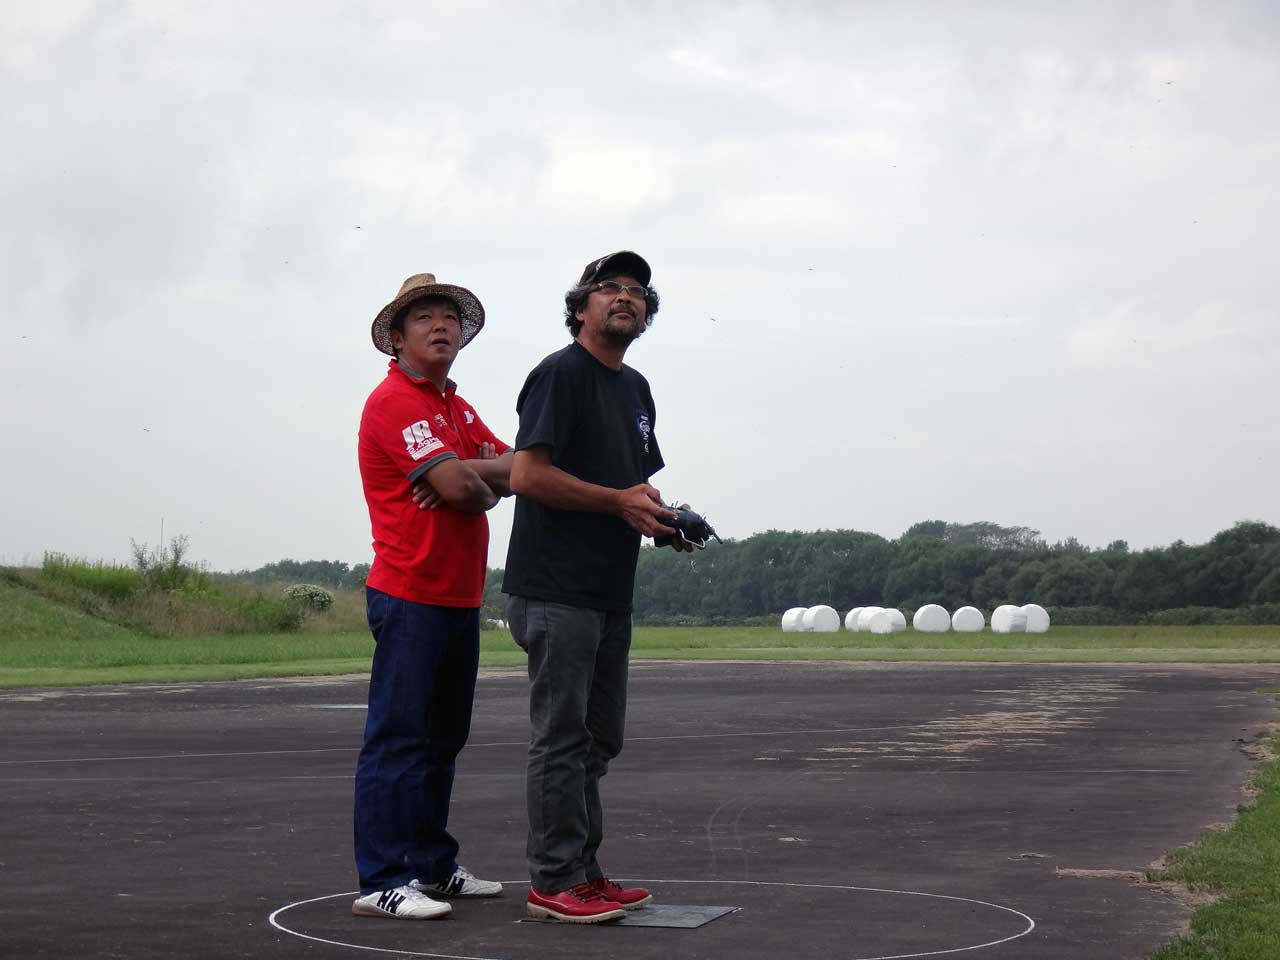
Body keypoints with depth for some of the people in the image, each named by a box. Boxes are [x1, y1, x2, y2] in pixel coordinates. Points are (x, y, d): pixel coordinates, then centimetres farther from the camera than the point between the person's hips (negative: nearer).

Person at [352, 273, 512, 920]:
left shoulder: (456, 407, 20)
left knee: (442, 739, 14)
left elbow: (518, 471, 8)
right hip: (411, 596, -9)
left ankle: (432, 865, 23)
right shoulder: (393, 401, -10)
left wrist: (467, 479, -12)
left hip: (460, 599, 9)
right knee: (398, 739, -8)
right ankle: (382, 883, -7)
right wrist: (487, 485, 2)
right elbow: (460, 485, -21)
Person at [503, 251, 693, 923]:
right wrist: (620, 501, -17)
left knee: (599, 739, 13)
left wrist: (662, 518, 6)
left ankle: (584, 872, 21)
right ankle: (554, 882, 0)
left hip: (611, 591, 9)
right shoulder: (559, 374, -9)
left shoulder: (636, 389, 19)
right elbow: (527, 474, -18)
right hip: (556, 590, -9)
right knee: (561, 737, -6)